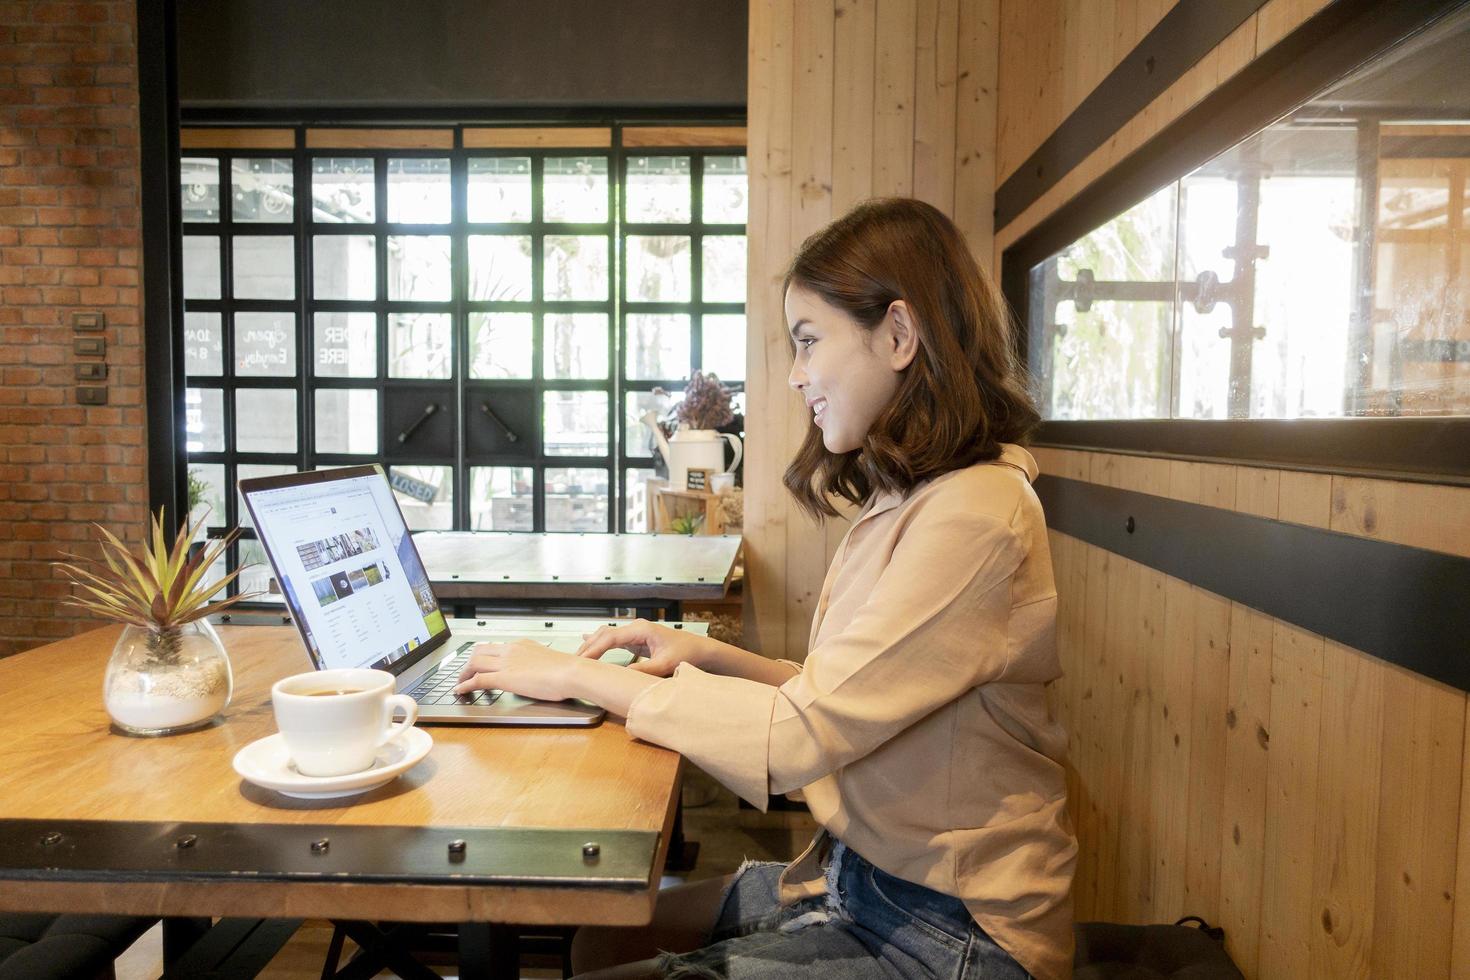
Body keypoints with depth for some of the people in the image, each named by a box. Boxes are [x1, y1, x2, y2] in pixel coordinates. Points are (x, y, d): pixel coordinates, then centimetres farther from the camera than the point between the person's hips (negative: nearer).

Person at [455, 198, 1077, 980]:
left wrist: (578, 676, -16)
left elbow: (801, 734, -25)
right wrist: (707, 656, -2)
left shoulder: (971, 516, -24)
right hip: (862, 877, 8)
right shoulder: (904, 497, 6)